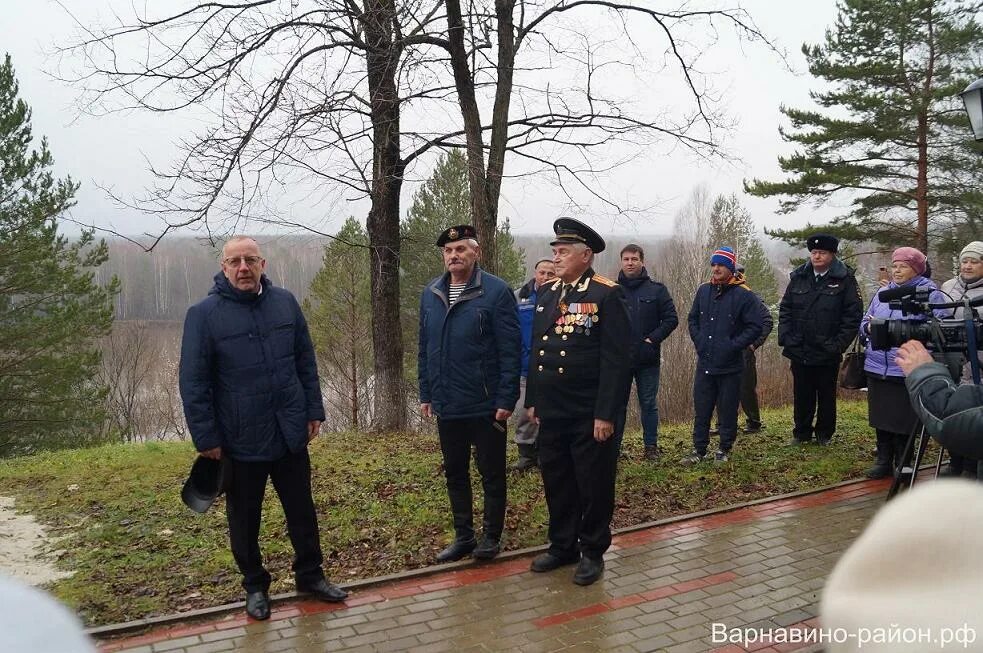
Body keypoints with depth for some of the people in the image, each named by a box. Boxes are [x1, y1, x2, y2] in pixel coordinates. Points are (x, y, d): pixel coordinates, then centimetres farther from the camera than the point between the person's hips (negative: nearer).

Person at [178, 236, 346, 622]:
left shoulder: (285, 302, 2)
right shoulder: (204, 314, -8)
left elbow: (306, 361, 8)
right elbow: (193, 382, -8)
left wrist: (313, 410, 5)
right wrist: (206, 437, -10)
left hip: (290, 434, 3)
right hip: (240, 441, -3)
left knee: (302, 510, 15)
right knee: (245, 520, 13)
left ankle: (310, 575, 32)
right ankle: (255, 586, 31)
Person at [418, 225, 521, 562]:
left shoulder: (497, 291, -11)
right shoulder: (431, 293, 6)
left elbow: (510, 351, -12)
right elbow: (425, 348, 11)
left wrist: (506, 399, -15)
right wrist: (426, 394, 10)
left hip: (486, 405, -5)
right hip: (447, 405, 6)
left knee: (492, 473, 9)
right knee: (455, 473, 16)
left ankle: (491, 537, 24)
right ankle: (463, 536, 30)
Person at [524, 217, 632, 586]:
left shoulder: (607, 295, -11)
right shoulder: (546, 294, 10)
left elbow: (617, 360, -14)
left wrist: (607, 414, -17)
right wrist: (533, 400, 12)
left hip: (590, 415, -6)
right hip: (551, 412, 6)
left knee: (593, 485, 8)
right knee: (556, 482, 16)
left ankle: (593, 552, 24)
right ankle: (562, 545, 32)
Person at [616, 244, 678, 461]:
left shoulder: (656, 290, 1)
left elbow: (671, 319, 0)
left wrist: (653, 339, -9)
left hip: (648, 359, 0)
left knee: (649, 404, 9)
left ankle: (651, 446, 20)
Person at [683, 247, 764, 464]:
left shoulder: (744, 295, -9)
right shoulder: (703, 291, 6)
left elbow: (756, 327, -9)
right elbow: (692, 319, 18)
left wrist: (733, 346, -14)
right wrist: (698, 341, 5)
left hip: (730, 366, -4)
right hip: (704, 364, 4)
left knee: (727, 411, 6)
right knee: (701, 409, 9)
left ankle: (725, 450, 21)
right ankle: (699, 449, 19)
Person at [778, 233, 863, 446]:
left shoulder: (844, 279, -5)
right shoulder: (798, 277, 6)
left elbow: (853, 314, -8)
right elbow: (785, 309, 9)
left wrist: (839, 344, -13)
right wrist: (785, 337, -2)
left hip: (828, 354, -3)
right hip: (799, 351, 3)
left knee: (827, 396, 11)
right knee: (802, 395, 12)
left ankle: (825, 434, 25)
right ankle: (801, 432, 25)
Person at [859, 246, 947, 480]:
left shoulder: (930, 294, -4)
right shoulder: (883, 293, 13)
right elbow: (865, 322, 18)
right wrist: (870, 327, -5)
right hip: (877, 368, 5)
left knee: (903, 421, 2)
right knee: (881, 418, 13)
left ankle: (903, 466, 19)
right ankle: (883, 461, 27)